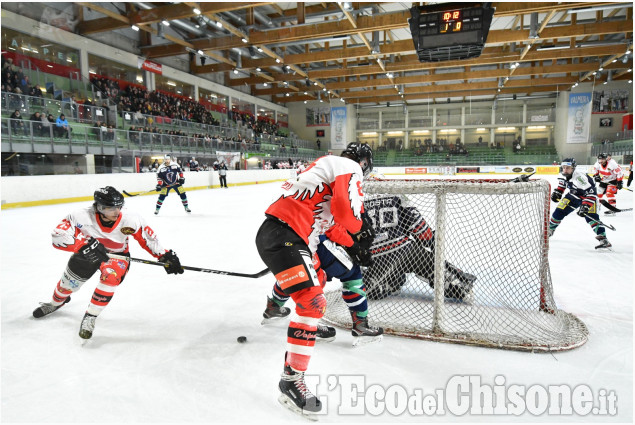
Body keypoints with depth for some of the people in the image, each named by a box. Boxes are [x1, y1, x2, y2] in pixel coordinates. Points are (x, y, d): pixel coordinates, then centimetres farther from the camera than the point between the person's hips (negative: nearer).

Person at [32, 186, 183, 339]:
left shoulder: (130, 219, -29)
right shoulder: (83, 216, -31)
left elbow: (147, 237, -15)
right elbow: (58, 236, -32)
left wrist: (165, 255, -17)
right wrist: (84, 245, -46)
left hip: (117, 255, -1)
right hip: (88, 253, 2)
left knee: (110, 277, -29)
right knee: (70, 282, 13)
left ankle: (90, 317, -9)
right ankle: (56, 302, 52)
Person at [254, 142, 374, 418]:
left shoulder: (330, 167, 27)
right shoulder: (349, 167, -2)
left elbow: (329, 220, 28)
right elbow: (347, 208, -19)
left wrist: (352, 245, 25)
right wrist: (359, 234, 1)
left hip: (293, 237, 10)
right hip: (282, 237, -10)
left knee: (317, 279, 26)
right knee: (312, 302, -12)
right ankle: (291, 380, -6)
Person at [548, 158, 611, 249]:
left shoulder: (579, 177, -36)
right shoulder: (564, 176, -12)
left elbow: (591, 193, -39)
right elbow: (561, 185, 13)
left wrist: (585, 206, -46)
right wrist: (556, 192, -1)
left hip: (588, 195, -7)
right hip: (574, 194, 7)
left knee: (591, 217, -23)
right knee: (560, 210, 4)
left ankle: (603, 240, -21)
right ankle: (550, 230, 24)